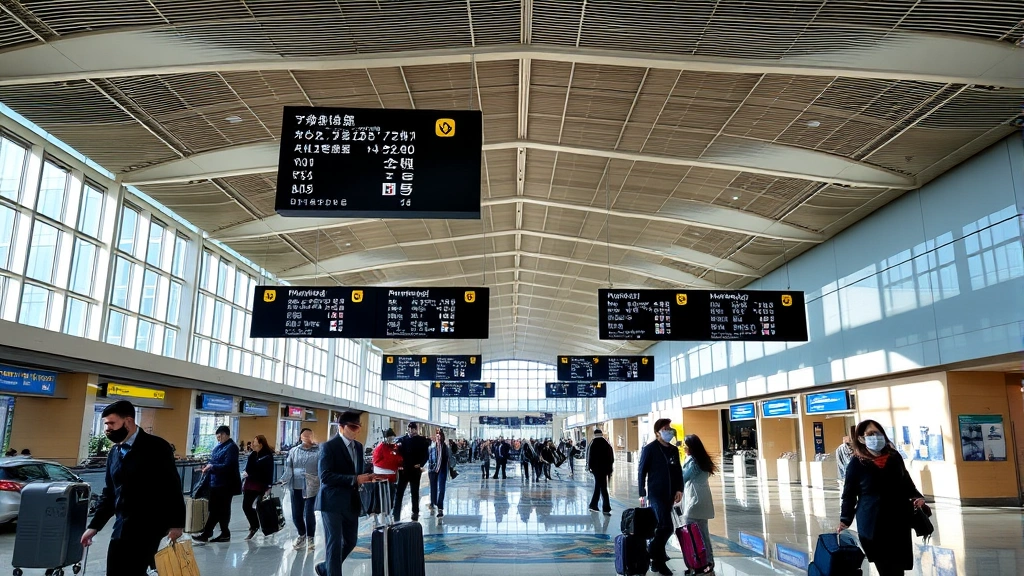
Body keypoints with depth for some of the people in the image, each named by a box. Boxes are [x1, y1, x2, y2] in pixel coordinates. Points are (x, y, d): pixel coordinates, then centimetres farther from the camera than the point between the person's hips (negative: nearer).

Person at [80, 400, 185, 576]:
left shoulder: (156, 447, -10)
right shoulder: (115, 452, 12)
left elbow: (172, 487, -12)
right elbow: (109, 493, 19)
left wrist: (176, 523, -15)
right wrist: (95, 526, 13)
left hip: (148, 527, -7)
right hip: (122, 527, 7)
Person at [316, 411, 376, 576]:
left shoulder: (358, 446, 11)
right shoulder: (329, 446, -12)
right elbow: (325, 476, -21)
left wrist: (365, 477, -3)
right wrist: (354, 480, -25)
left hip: (351, 502, 8)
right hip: (333, 502, -7)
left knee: (350, 541, 15)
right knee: (335, 544, -1)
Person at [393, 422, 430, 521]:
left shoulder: (422, 441, 0)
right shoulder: (402, 440, 3)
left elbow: (425, 455, -3)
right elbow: (398, 453, -1)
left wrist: (420, 464, -17)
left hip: (415, 470, -1)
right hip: (403, 470, 1)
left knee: (414, 493, 11)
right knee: (399, 493, 0)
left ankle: (415, 513, 22)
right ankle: (396, 516, 4)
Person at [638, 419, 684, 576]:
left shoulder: (674, 450, 10)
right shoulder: (649, 449, -8)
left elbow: (678, 471, 15)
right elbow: (641, 471, -7)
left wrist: (679, 489, 3)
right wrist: (642, 494, -8)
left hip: (669, 494, 6)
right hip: (656, 494, -6)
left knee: (661, 526, 12)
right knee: (667, 527, -15)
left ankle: (657, 560, 24)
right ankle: (653, 551, 3)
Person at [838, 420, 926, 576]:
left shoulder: (894, 457, 4)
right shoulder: (856, 464, -7)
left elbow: (906, 481, 18)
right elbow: (849, 494, -1)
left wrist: (916, 497, 0)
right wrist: (845, 519, -6)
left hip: (899, 521, 4)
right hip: (873, 525, -4)